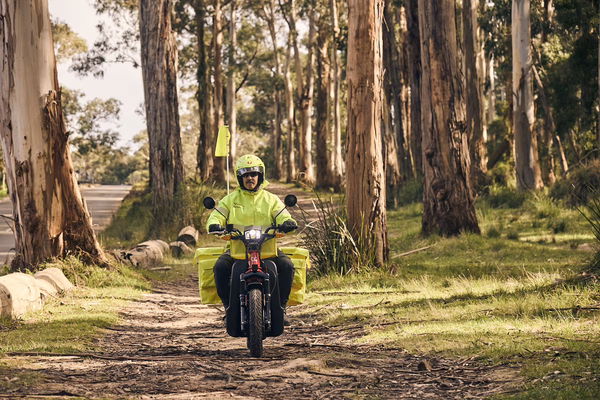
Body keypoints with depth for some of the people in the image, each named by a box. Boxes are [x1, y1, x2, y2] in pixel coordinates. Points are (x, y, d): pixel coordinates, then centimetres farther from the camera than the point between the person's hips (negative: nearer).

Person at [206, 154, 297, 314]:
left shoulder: (271, 199, 14)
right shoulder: (231, 199, 13)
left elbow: (283, 216, 3)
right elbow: (216, 216, 5)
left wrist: (288, 223, -23)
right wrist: (214, 225, -20)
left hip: (268, 250, 0)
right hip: (237, 250, 0)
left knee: (286, 266, -26)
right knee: (220, 267, -28)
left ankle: (281, 305, -13)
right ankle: (228, 305, -12)